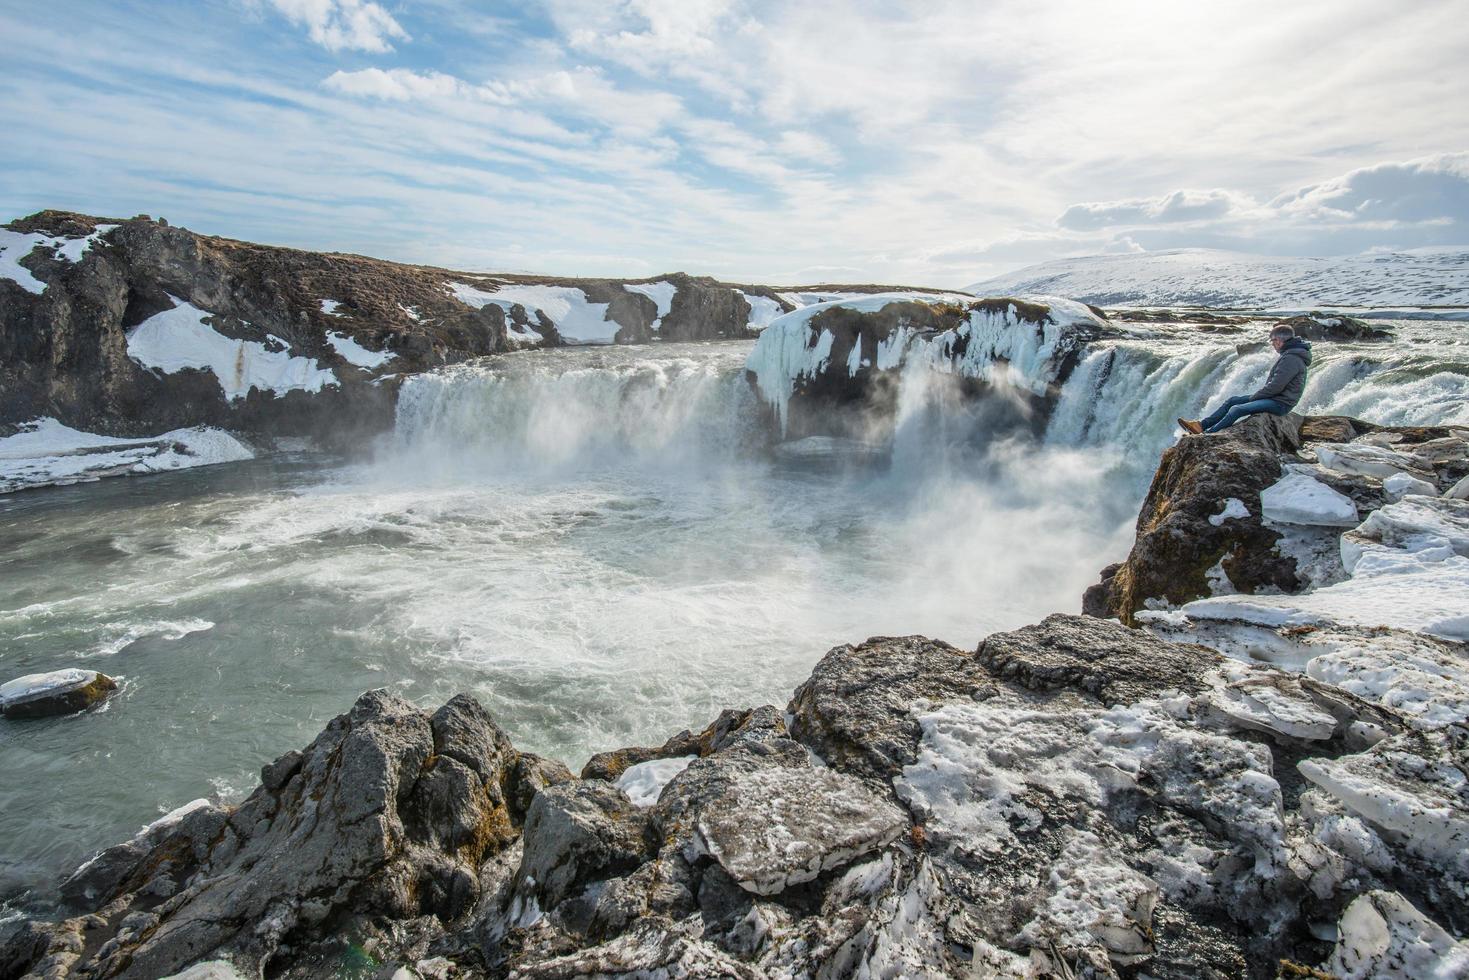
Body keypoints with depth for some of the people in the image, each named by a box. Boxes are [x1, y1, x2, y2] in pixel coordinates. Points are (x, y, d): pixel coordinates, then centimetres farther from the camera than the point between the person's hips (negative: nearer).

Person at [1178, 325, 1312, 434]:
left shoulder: (1291, 359, -19)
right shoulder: (1288, 354, 16)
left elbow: (1275, 386, -24)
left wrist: (1254, 397, -12)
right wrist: (1258, 394, 8)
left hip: (1280, 403, -10)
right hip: (1273, 397, 10)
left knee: (1237, 409, -23)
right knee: (1233, 400, 5)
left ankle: (1206, 435, -22)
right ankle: (1201, 425, -1)